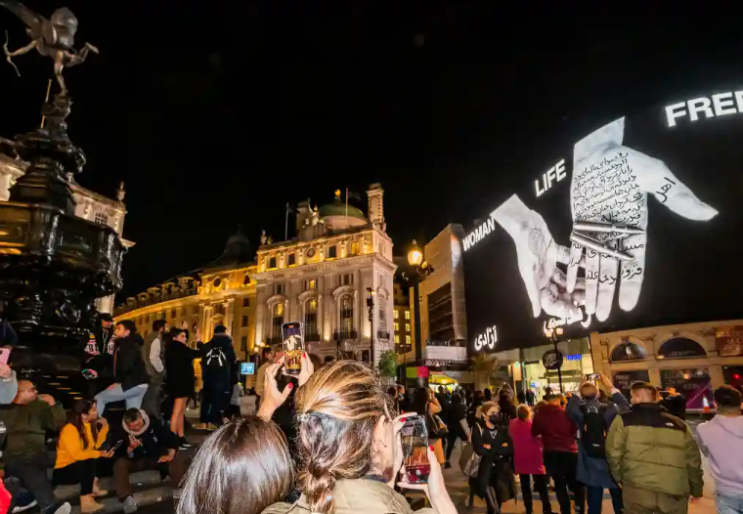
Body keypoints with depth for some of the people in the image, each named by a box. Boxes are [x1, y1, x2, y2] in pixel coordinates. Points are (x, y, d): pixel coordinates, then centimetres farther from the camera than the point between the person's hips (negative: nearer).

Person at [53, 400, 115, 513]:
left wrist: (104, 427, -3)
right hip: (63, 471, -8)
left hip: (83, 467, 8)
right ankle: (86, 500, -32)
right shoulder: (70, 429, -22)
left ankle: (91, 483, -7)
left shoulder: (90, 425, 1)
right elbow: (77, 454, -30)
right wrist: (100, 454, -28)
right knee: (89, 462, -34)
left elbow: (96, 445, 2)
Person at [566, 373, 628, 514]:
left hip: (591, 466, 1)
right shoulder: (609, 409, -14)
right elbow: (626, 407, 5)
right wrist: (611, 388, 6)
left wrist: (578, 391, 9)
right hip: (612, 461, 0)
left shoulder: (580, 411, -11)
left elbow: (569, 408, 12)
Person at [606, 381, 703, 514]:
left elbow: (613, 453, -1)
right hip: (674, 492, 3)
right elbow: (693, 459, 14)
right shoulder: (678, 424, 11)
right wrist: (696, 489, 29)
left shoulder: (624, 420, 2)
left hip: (637, 489, -3)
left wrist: (618, 477, 16)